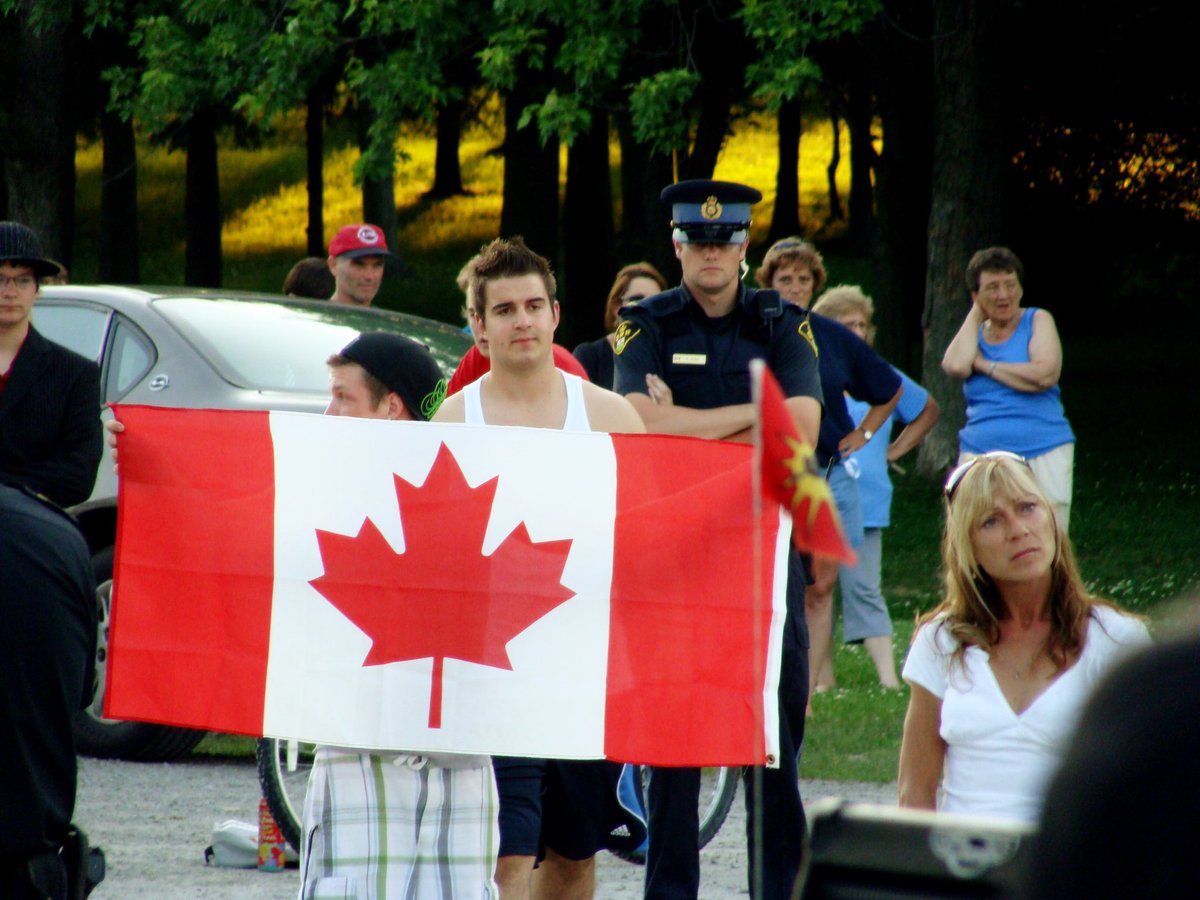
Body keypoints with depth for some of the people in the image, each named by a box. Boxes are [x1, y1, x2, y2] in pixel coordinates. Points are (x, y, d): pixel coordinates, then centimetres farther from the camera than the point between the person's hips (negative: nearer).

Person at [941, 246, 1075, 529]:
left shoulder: (1038, 321, 5)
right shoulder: (974, 333, 14)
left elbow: (1045, 376, -13)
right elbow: (955, 366, -9)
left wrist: (985, 365, -5)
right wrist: (976, 313, 3)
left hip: (1042, 455, -3)